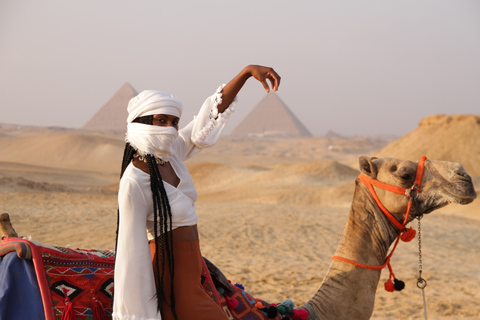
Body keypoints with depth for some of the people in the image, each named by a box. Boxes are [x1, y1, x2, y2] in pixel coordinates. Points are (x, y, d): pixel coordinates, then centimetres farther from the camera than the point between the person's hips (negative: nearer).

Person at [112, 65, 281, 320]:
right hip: (172, 278, -8)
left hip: (191, 268, 8)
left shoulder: (172, 153, 3)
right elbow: (134, 250, -19)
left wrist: (248, 71, 7)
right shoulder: (134, 183, -19)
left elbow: (214, 110, 10)